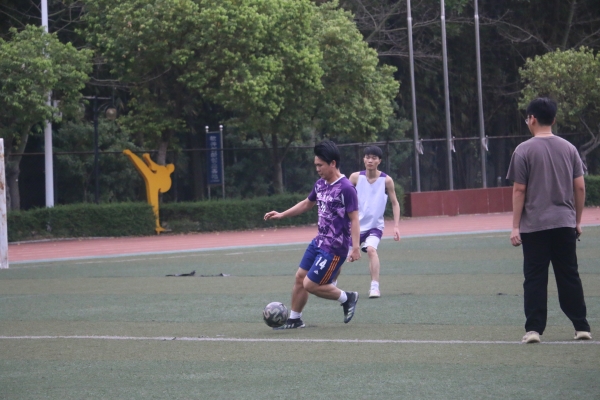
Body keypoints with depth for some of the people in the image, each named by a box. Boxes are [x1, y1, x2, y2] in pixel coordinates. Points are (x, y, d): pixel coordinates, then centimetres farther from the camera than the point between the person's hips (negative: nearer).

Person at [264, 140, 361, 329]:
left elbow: (354, 218, -20)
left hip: (334, 248, -8)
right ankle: (294, 319, 26)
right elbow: (307, 203, 23)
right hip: (319, 242, 8)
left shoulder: (346, 189, -20)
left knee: (310, 284, -7)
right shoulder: (321, 184, 5)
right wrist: (282, 215, 21)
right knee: (299, 277, 11)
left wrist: (356, 248, -24)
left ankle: (347, 298, 13)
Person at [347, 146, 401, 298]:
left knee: (371, 249, -29)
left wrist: (396, 226, -7)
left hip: (375, 225, -2)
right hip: (356, 224, 2)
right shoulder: (356, 177, -6)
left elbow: (395, 203, 1)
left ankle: (375, 286, -23)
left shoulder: (386, 180, -7)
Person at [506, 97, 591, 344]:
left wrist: (515, 226, -4)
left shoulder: (524, 151, -6)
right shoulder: (568, 149, 5)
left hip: (534, 226, -3)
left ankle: (534, 328, -2)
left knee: (535, 279, 1)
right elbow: (580, 187, 5)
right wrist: (577, 221, 14)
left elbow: (519, 191, -7)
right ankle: (581, 326, 10)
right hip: (564, 223, 3)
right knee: (569, 276, 9)